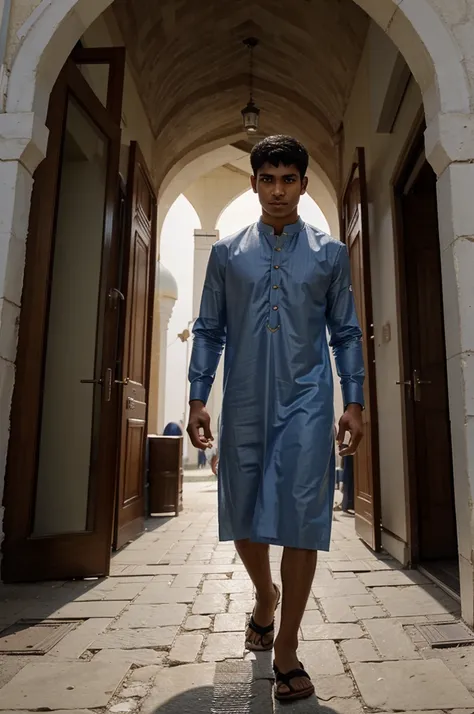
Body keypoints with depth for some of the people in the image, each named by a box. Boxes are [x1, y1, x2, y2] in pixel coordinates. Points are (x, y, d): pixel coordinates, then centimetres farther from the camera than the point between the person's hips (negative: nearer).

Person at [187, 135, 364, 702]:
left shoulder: (330, 253, 8)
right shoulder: (227, 253, 9)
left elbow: (346, 333, 8)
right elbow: (208, 330, 8)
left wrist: (354, 402, 1)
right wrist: (197, 399, 0)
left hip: (306, 403, -1)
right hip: (243, 405, 2)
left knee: (302, 520, -1)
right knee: (242, 518, 11)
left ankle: (286, 654, 17)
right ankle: (265, 596, 43)